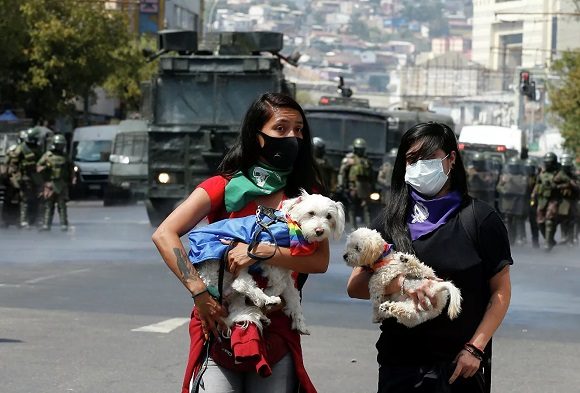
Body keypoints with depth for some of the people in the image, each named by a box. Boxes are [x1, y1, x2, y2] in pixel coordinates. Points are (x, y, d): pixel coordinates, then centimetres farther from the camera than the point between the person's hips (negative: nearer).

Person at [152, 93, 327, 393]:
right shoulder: (225, 187, -1)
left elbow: (320, 261, -7)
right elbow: (164, 235, -12)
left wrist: (263, 252, -22)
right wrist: (199, 292, -22)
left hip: (276, 335, 3)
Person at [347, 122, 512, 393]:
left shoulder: (479, 218, -1)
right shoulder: (390, 221, 7)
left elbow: (501, 292, -1)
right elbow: (355, 286, -1)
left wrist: (475, 349, -11)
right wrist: (402, 284, -19)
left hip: (459, 366, -2)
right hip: (399, 364, 3)